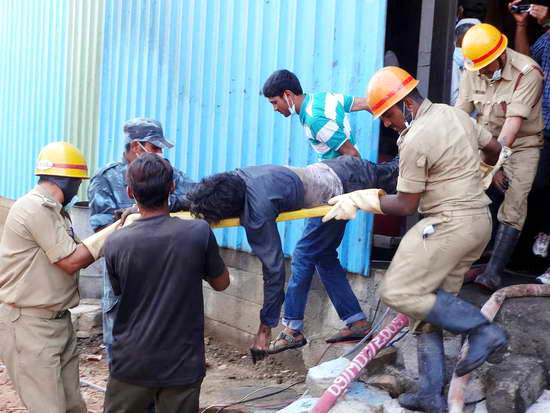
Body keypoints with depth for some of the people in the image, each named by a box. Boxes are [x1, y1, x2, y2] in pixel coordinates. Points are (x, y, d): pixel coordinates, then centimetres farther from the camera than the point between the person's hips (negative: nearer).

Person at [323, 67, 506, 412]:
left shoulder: (415, 140, -15)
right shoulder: (456, 114, 10)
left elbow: (406, 205, -10)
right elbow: (494, 149, 25)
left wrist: (363, 200, 2)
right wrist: (472, 170, 46)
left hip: (450, 225, -10)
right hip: (480, 220, 10)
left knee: (399, 292, -6)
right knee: (430, 301, 11)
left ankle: (483, 330, -4)